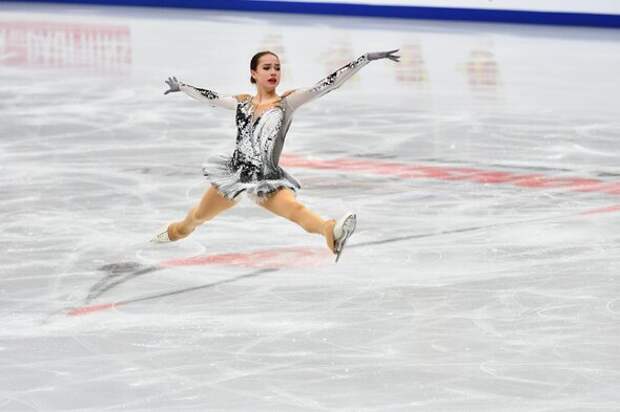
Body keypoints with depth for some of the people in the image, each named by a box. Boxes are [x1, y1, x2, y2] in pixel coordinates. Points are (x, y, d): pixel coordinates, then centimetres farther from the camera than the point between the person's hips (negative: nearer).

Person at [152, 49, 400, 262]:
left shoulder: (287, 102, -3)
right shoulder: (242, 103, 7)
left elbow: (328, 83, -10)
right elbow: (210, 98, 26)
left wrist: (367, 58, -17)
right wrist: (181, 87, 42)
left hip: (267, 180, -4)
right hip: (235, 173, 4)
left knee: (294, 208, -35)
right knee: (198, 217, 26)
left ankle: (330, 231, -62)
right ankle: (176, 231, 58)